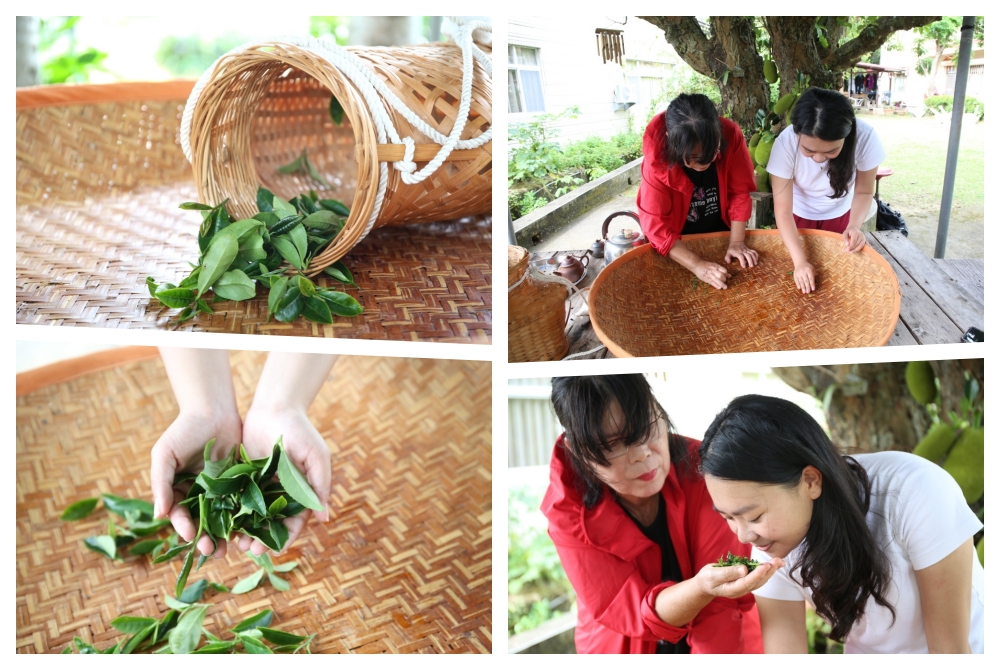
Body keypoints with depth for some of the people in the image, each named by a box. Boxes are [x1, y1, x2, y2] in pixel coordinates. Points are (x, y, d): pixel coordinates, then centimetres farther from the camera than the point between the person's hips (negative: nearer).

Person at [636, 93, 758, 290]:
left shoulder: (731, 135, -26)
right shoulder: (657, 160, -32)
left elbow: (739, 192, -14)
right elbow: (656, 227, -31)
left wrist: (736, 242, -20)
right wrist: (697, 265, -37)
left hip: (721, 232, 3)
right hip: (679, 242, -3)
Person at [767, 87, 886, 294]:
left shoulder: (865, 137, -33)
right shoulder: (786, 143, -36)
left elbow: (864, 192, -16)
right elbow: (783, 211, -31)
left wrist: (854, 226, -35)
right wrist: (799, 260, -41)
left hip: (840, 215, 1)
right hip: (798, 215, -1)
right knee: (796, 280, 11)